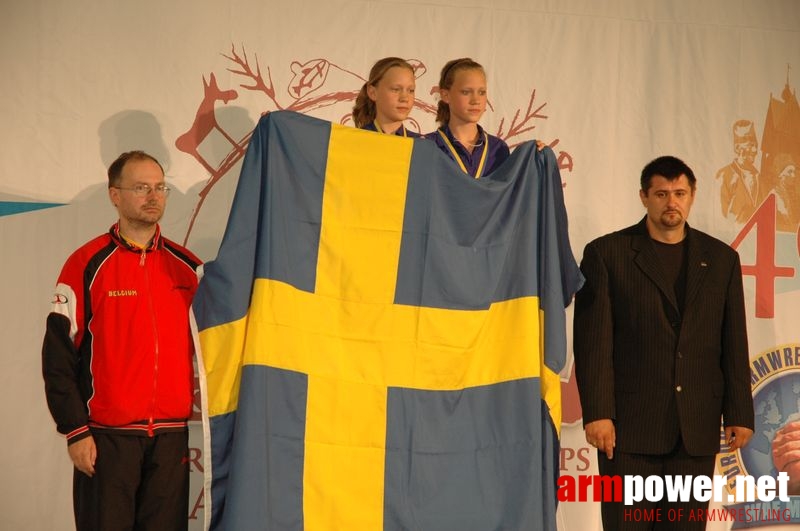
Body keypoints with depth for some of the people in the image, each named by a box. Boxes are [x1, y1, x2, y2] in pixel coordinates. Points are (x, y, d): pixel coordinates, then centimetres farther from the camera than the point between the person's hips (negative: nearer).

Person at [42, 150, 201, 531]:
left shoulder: (187, 267, 9)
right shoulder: (87, 265, -2)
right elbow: (58, 355, -4)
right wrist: (75, 431, -9)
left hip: (172, 435, 4)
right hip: (106, 438, -3)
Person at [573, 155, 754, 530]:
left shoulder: (721, 259, 11)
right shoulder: (606, 253, 1)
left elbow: (734, 344, 11)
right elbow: (593, 341, -5)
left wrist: (739, 414, 5)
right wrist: (597, 413, -12)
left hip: (696, 428, 3)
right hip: (630, 422, -3)